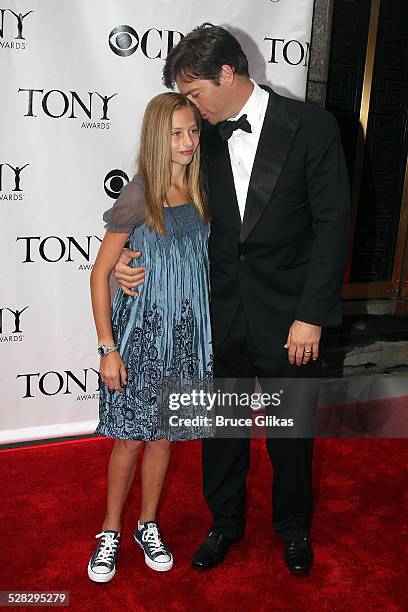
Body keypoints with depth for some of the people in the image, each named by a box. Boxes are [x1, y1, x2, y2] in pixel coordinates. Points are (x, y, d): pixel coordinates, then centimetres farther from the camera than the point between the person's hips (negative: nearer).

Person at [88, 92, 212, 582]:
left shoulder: (200, 193, 3)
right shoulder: (138, 196, -12)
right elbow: (100, 273, -10)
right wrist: (107, 348, -13)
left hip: (185, 334, 4)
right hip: (139, 331, -4)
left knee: (161, 434, 15)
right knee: (130, 437, 5)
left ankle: (148, 525, 33)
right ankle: (110, 531, 27)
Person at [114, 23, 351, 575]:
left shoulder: (311, 126, -10)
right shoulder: (205, 136, 2)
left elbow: (333, 224, -11)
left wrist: (311, 316, -15)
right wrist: (132, 255, -7)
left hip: (288, 316, -3)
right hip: (223, 314, 4)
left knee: (291, 431, 15)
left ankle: (292, 525, 42)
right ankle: (225, 521, 41)